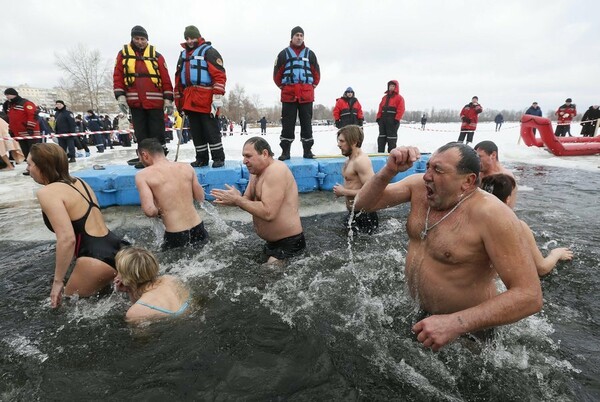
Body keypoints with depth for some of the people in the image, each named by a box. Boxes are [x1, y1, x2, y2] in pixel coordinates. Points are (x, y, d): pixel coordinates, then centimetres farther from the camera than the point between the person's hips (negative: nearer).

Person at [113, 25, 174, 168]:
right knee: (141, 133, 5)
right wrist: (120, 96, -2)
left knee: (157, 131, 0)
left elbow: (166, 79, 3)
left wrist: (168, 99, -4)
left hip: (155, 101, -2)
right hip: (135, 101, 2)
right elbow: (117, 76, 8)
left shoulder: (156, 55, 7)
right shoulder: (123, 54, 11)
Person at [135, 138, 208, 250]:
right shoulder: (187, 167, 3)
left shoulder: (143, 175, -7)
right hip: (198, 229, 4)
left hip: (175, 236, -3)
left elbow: (149, 211, -17)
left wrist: (159, 213, 5)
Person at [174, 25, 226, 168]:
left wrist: (217, 97, -17)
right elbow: (178, 79, 26)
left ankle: (218, 158, 3)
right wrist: (179, 100, 21)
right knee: (196, 132, 7)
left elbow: (219, 75, -9)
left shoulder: (209, 51, 2)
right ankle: (201, 158, 15)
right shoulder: (183, 54, 24)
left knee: (211, 130, -6)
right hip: (190, 101, 7)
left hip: (206, 100, -7)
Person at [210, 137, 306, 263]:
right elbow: (248, 200, 8)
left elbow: (268, 213, -29)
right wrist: (233, 199, -14)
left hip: (289, 243, -9)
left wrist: (237, 200, -22)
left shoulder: (275, 171, -22)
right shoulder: (256, 172, 9)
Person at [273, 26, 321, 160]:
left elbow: (316, 72, 17)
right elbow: (277, 73, 9)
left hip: (306, 95, 2)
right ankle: (285, 151, 2)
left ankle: (307, 150, 8)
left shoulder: (309, 53, 15)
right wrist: (282, 86, 4)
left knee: (306, 122, 2)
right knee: (288, 123, -2)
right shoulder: (284, 53, 9)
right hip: (289, 94, -1)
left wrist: (313, 86, 9)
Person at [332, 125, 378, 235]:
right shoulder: (351, 159, 9)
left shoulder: (361, 161, -21)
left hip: (363, 214, -10)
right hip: (353, 212, 10)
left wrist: (344, 192, -19)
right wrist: (342, 190, 4)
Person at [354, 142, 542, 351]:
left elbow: (529, 295, -29)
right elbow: (362, 203, -11)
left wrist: (455, 323, -38)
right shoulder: (418, 186, -12)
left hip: (467, 329, -5)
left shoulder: (491, 215, -29)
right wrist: (388, 171, -28)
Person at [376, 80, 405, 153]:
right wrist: (378, 117, 5)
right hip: (383, 119, 6)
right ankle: (380, 152, 13)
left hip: (392, 121, -6)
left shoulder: (399, 97, 1)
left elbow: (401, 109, -8)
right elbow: (380, 108, 15)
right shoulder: (385, 97, 19)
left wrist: (397, 119, -18)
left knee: (391, 138, -4)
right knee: (381, 137, 7)